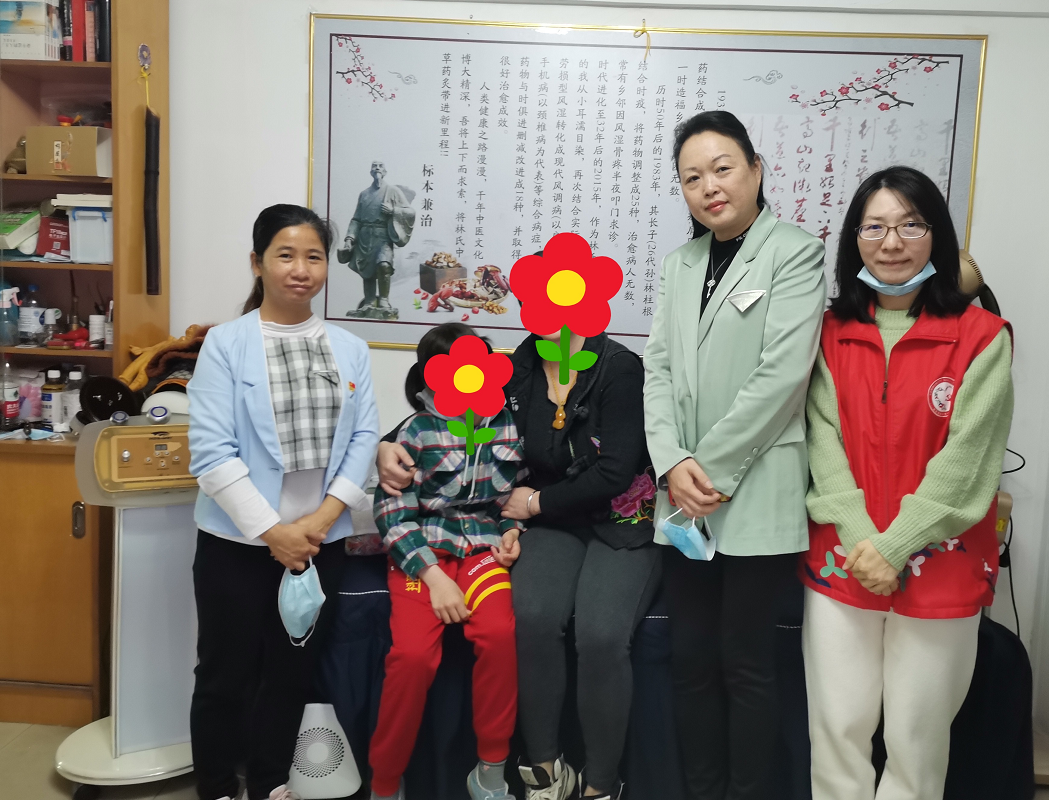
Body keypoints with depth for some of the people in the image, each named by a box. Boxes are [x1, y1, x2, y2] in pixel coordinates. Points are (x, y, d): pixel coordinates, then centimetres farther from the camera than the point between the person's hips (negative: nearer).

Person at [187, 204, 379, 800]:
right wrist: (272, 530, -15)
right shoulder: (225, 344, -7)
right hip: (237, 542, -3)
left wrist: (324, 516, -11)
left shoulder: (350, 349, 4)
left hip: (320, 542, 3)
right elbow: (211, 450, -13)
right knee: (225, 674, 10)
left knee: (293, 671, 17)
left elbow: (363, 437, 1)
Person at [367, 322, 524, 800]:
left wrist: (513, 529, 2)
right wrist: (433, 575, -15)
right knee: (414, 653, -25)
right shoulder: (416, 432, -1)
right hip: (422, 552, -1)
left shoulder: (509, 424, 8)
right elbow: (393, 514, -5)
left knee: (500, 634, -29)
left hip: (484, 550, 2)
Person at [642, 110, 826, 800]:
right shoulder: (682, 264, 15)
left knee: (745, 662, 5)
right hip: (684, 499, 5)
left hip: (756, 497, -5)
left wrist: (711, 467, -13)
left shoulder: (794, 254, -3)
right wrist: (672, 463, -8)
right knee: (691, 657, 12)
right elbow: (659, 368, 7)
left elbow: (782, 375, -13)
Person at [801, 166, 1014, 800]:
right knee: (838, 724, 9)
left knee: (917, 736, 9)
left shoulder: (982, 337, -2)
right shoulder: (832, 333, 6)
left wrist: (894, 548, -15)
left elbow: (965, 457, -10)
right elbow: (824, 440, -1)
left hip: (938, 570, -2)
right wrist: (860, 539, -13)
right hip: (840, 561, 2)